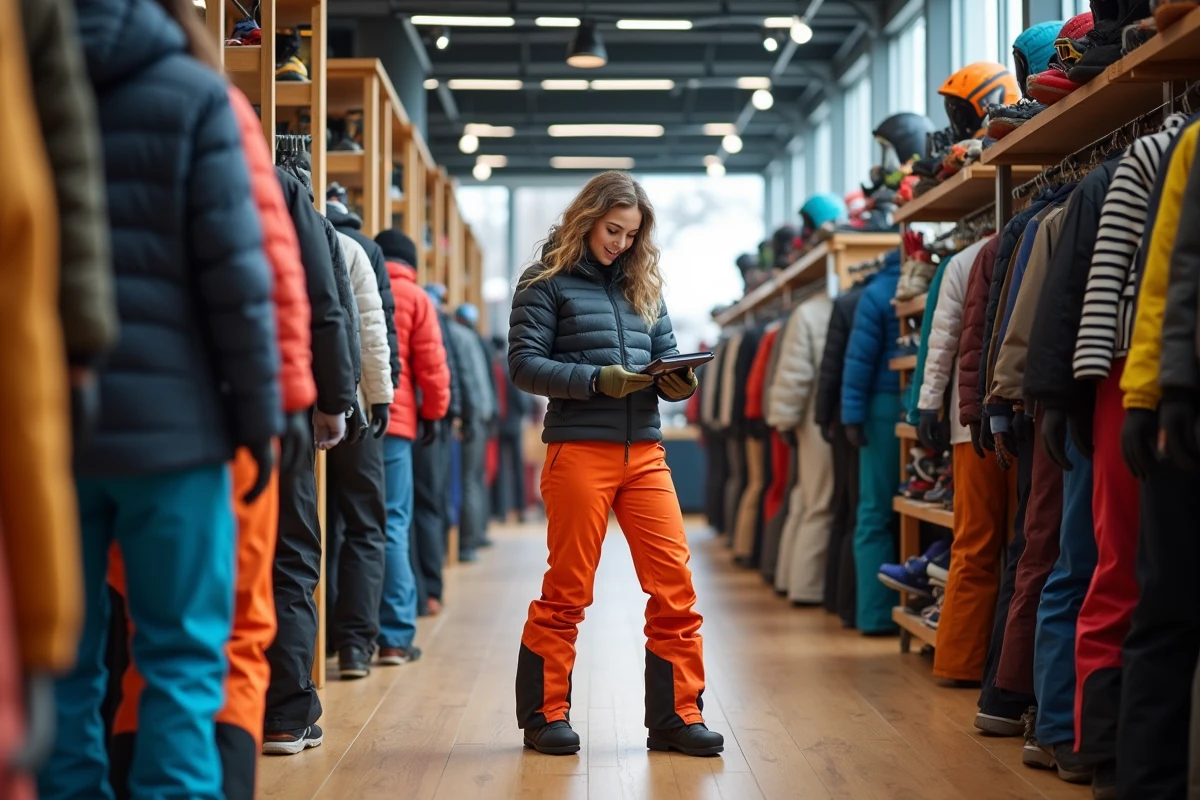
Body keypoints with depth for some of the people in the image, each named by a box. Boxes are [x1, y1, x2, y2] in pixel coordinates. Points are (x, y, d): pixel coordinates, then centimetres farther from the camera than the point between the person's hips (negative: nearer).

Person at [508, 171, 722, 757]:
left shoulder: (643, 284, 17)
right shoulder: (548, 281, 1)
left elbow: (666, 354, 18)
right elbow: (524, 363, -7)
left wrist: (677, 381, -6)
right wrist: (596, 380, -18)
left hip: (644, 451, 5)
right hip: (579, 449, -5)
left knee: (674, 584, -1)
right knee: (567, 590, 2)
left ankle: (676, 715, 8)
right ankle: (545, 714, 15)